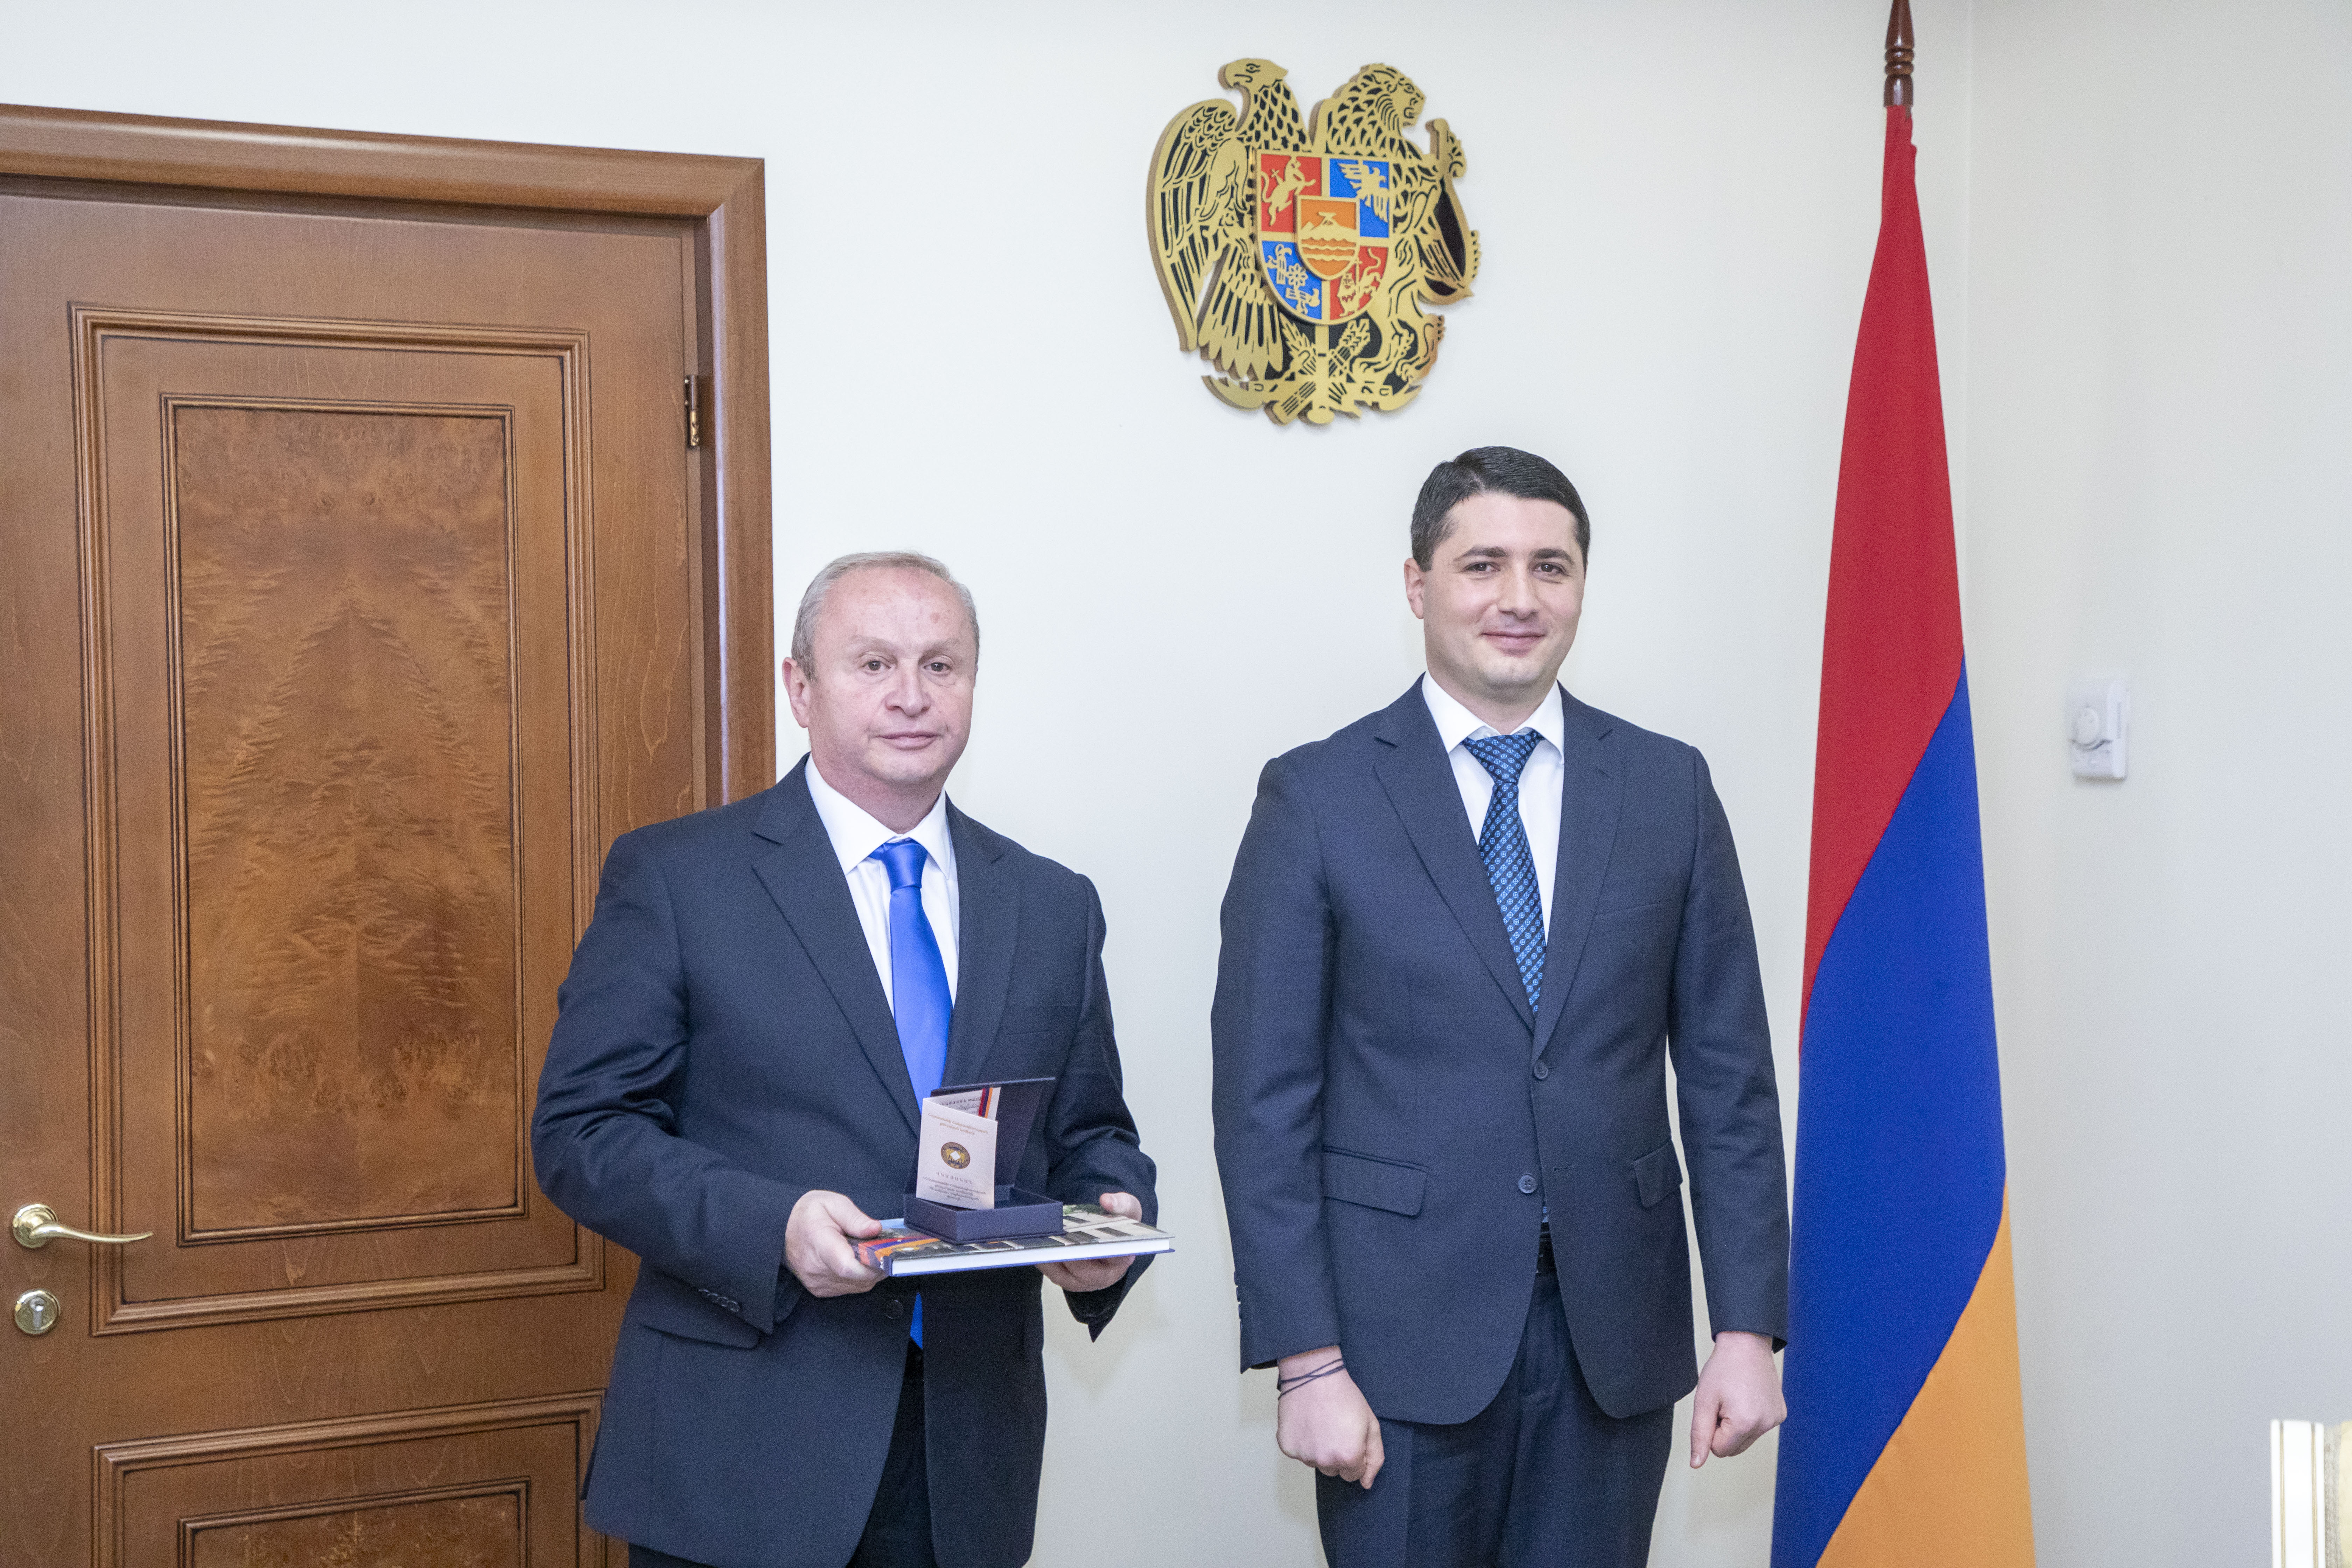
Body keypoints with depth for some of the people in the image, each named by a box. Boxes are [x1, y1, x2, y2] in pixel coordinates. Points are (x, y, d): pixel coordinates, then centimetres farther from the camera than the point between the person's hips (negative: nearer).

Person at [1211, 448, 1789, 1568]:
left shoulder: (1669, 789, 5)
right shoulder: (1317, 797, -3)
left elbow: (1727, 1075, 6)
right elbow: (1266, 1098, -5)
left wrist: (1748, 1327, 0)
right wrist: (1306, 1360, -10)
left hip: (1615, 1333, 2)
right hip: (1402, 1334, -2)